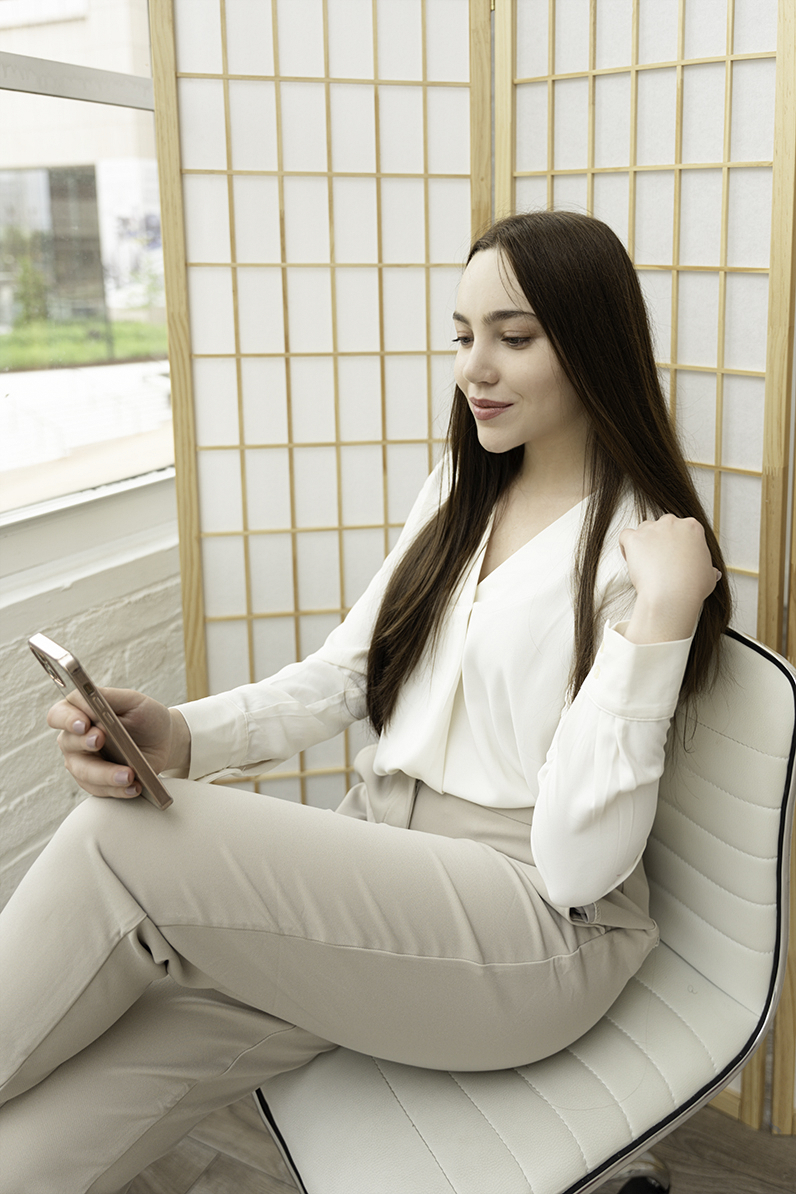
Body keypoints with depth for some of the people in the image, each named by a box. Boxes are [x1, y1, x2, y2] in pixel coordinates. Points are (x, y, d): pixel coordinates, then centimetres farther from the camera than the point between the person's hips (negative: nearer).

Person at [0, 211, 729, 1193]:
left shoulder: (643, 546, -10)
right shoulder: (455, 493, 13)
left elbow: (581, 863, -16)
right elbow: (340, 677, 8)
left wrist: (663, 618, -24)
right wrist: (179, 738, -10)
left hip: (539, 928, -5)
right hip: (379, 871, 6)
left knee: (122, 840, -22)